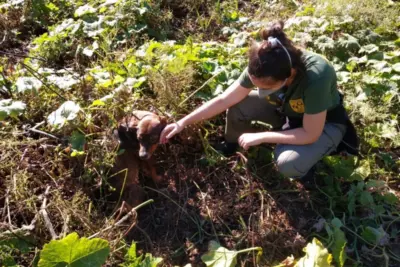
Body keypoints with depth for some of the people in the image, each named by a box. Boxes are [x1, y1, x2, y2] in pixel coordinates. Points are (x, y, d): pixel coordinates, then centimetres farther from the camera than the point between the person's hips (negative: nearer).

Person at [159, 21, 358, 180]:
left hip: (326, 121, -4)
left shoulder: (315, 77, -41)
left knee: (288, 164, -31)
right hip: (287, 110, 4)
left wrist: (260, 137, -29)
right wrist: (183, 123, -21)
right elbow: (223, 100, -17)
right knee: (237, 105, -20)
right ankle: (232, 145, 11)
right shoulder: (260, 70, -26)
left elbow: (311, 134, -31)